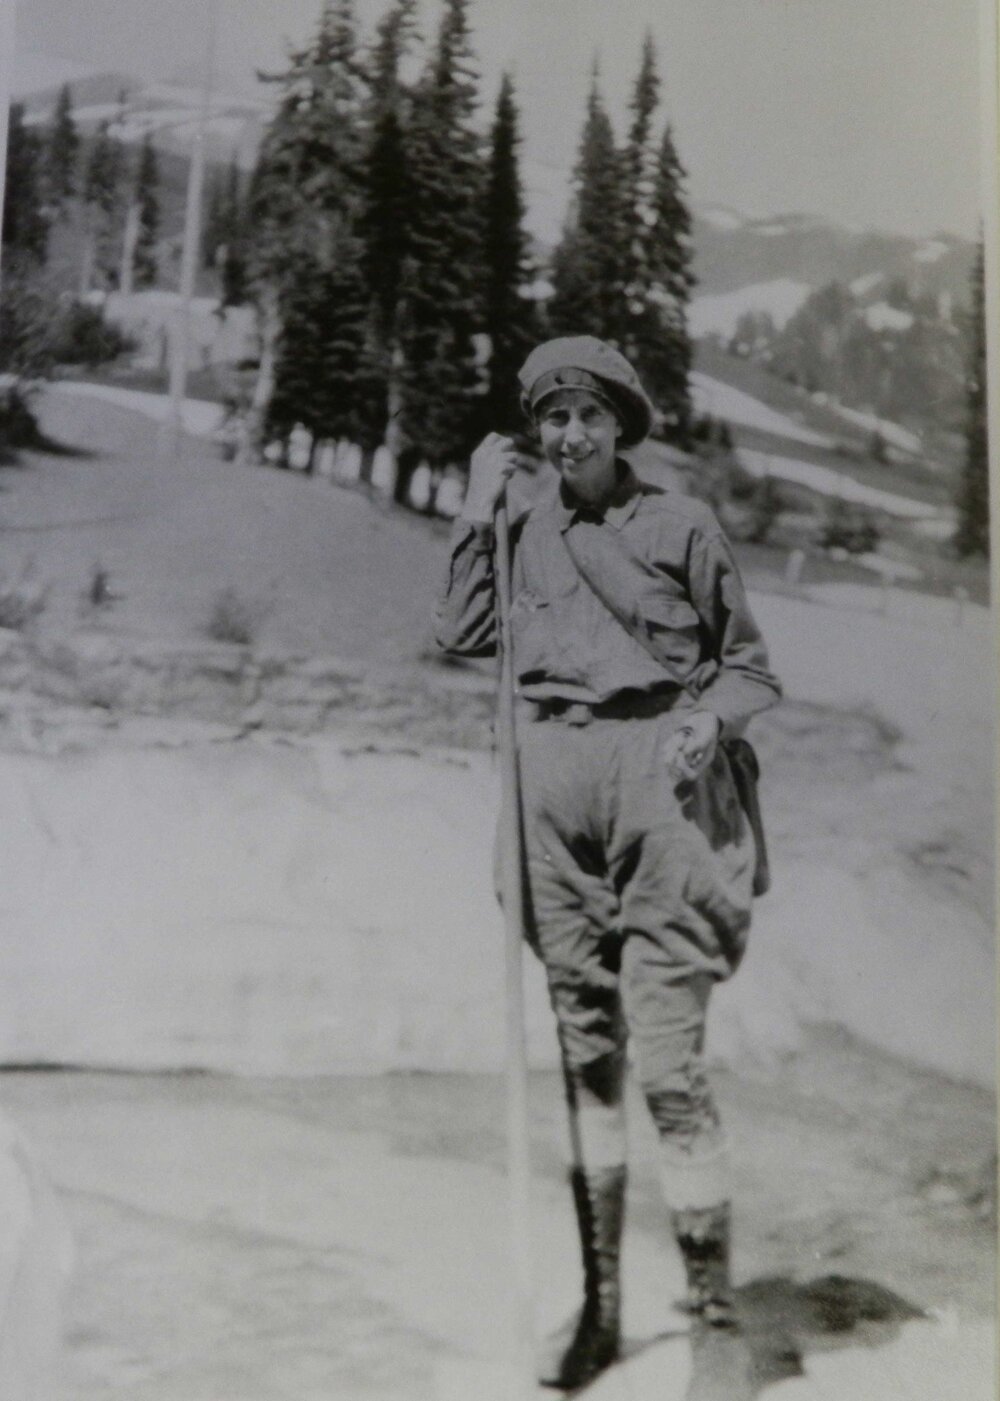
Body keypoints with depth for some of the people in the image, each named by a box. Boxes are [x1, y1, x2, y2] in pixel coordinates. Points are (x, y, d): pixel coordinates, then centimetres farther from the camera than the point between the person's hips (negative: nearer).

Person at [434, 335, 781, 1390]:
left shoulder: (679, 524, 5)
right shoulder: (523, 532, 15)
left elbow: (750, 666, 9)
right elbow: (462, 635, 2)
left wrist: (710, 718, -11)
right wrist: (479, 508, 6)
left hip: (658, 775, -3)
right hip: (555, 781, 4)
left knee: (667, 1052, -8)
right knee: (583, 1048, 8)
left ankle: (714, 1308, 4)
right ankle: (598, 1301, 18)